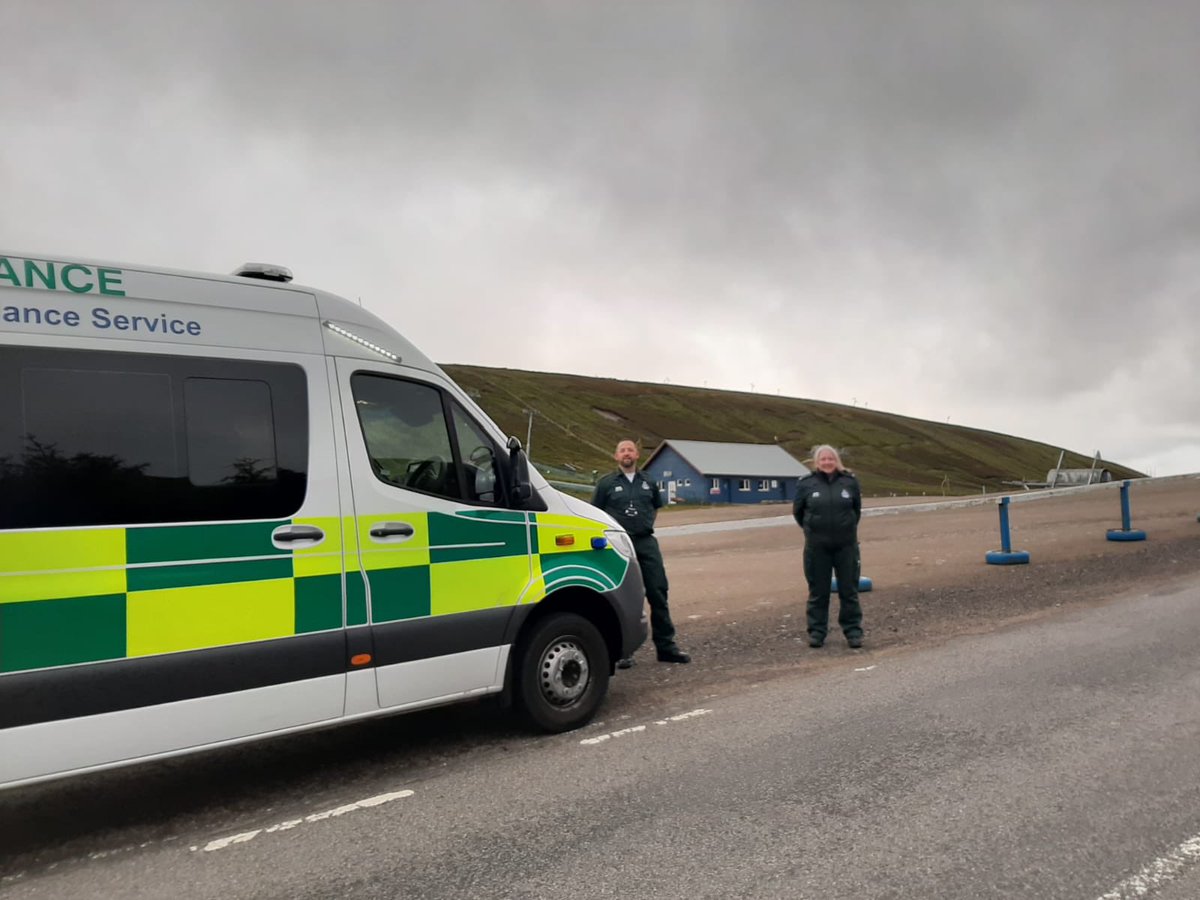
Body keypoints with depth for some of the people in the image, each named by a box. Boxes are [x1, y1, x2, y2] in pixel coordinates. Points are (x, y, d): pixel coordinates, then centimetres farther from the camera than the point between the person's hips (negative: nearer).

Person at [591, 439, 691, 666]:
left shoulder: (648, 482, 12)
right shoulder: (606, 483, 2)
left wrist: (647, 525, 12)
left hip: (647, 543, 3)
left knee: (658, 594, 2)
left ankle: (666, 646, 12)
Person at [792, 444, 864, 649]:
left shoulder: (850, 481, -2)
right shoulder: (806, 484, -5)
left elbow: (857, 508, 14)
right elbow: (798, 511, 9)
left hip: (846, 545, 1)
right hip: (817, 547, -1)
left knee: (849, 590, 7)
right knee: (818, 591, 7)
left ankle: (853, 631, 17)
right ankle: (816, 632, 16)